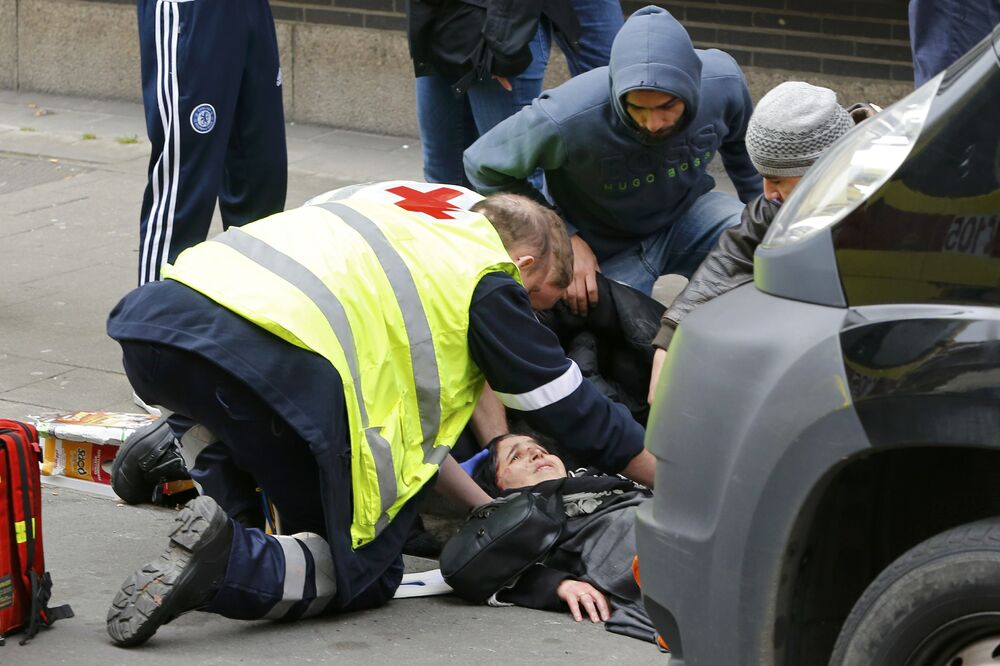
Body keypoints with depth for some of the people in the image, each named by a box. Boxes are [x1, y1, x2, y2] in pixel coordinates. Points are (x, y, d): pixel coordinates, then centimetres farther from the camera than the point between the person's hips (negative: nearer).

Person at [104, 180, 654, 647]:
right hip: (282, 365, -7)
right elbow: (573, 411, 22)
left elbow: (401, 391, 39)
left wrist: (484, 507, 42)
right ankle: (226, 560, -14)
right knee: (365, 574, 13)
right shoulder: (490, 281, 15)